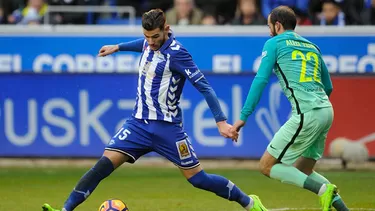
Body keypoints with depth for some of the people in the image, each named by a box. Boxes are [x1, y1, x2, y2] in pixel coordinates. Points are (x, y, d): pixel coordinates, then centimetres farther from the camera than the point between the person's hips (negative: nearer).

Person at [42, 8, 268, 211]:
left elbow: (204, 86, -20)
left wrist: (221, 121, -26)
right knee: (105, 164, -10)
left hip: (166, 126, -6)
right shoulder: (150, 43, 4)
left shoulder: (176, 53, -17)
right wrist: (117, 47, 41)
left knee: (197, 178, -3)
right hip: (139, 122, 6)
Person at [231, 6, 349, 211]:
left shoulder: (274, 43, 5)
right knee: (302, 173, 19)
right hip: (326, 111, 8)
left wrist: (243, 116, -4)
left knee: (267, 166, 1)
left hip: (306, 114, -8)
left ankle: (323, 189, -15)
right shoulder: (312, 46, 23)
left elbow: (260, 80, -4)